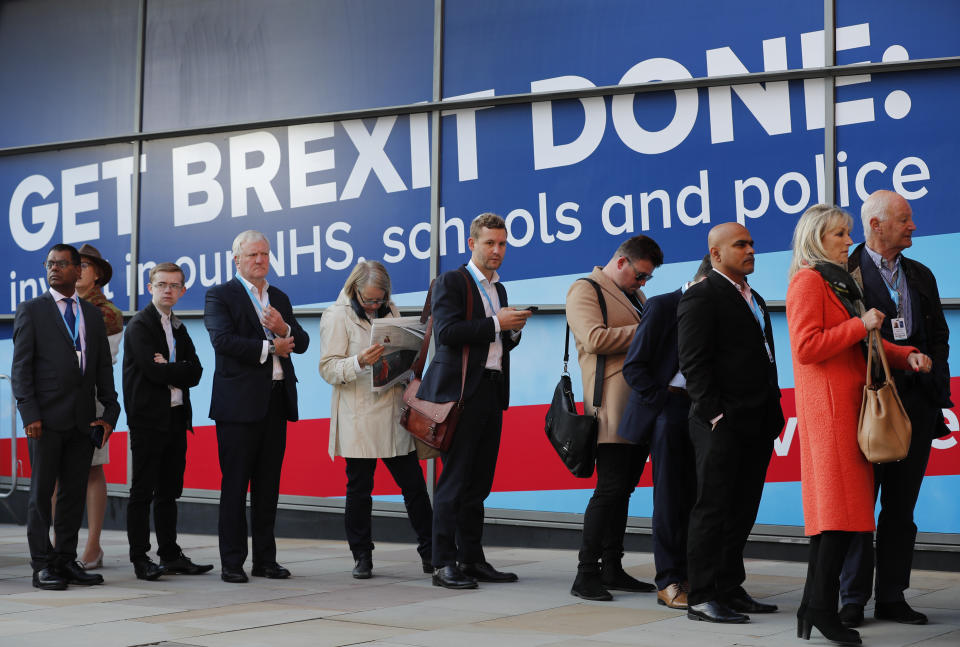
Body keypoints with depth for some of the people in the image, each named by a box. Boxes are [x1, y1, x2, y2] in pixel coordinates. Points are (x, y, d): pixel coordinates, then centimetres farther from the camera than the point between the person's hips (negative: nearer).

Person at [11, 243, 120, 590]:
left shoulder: (93, 314, 14)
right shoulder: (31, 310, 2)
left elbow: (104, 367, 14)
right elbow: (20, 367, -3)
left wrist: (110, 411, 5)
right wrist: (29, 414, -12)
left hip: (82, 419, 4)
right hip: (46, 418, -4)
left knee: (75, 492, 7)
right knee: (41, 491, 0)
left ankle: (67, 560, 15)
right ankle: (42, 565, 4)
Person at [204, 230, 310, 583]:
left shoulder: (280, 298, 18)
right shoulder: (219, 296, 0)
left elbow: (301, 342, 11)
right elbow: (222, 340, -15)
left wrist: (283, 327, -10)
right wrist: (269, 348, -12)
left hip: (276, 401, 6)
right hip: (239, 402, -5)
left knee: (268, 484, 9)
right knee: (235, 484, -2)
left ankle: (265, 559, 16)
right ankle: (232, 562, 4)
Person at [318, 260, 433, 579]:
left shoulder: (390, 311, 13)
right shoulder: (336, 316, -3)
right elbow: (329, 368, -9)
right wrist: (360, 362, -26)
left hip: (394, 414, 4)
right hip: (358, 418, -4)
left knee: (414, 485, 3)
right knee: (359, 489, 2)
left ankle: (430, 552, 10)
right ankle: (362, 557, 13)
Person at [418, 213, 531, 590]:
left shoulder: (498, 289, 21)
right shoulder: (451, 282, -2)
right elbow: (446, 332, -16)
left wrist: (514, 329, 4)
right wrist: (496, 323, -15)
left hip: (492, 391, 7)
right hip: (461, 389, -7)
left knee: (479, 480, 8)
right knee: (455, 477, -8)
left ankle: (471, 559, 13)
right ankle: (443, 564, -6)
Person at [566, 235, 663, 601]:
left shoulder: (634, 295, 25)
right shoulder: (585, 290, -2)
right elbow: (595, 338, -18)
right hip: (612, 407, -9)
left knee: (623, 488, 9)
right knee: (610, 488, -11)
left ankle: (612, 569, 14)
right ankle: (586, 574, -6)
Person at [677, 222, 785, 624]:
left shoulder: (754, 300, 22)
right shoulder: (701, 297, -6)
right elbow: (693, 363, -13)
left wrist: (773, 411, 15)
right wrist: (715, 414, -18)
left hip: (756, 425, 8)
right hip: (723, 425, -8)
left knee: (742, 512, 11)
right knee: (712, 510, -5)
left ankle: (730, 589, 19)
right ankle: (702, 597, -1)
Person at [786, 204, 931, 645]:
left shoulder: (840, 281, 23)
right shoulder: (809, 280, -7)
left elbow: (860, 343, 26)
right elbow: (806, 347, -17)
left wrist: (906, 356, 11)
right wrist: (860, 326, -13)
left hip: (848, 404, 9)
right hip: (828, 405, -9)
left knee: (832, 509, 6)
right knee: (840, 508, -13)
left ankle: (814, 608, 7)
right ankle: (821, 607, -12)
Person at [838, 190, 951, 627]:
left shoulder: (921, 276, 16)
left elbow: (939, 335, 18)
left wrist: (930, 372, 5)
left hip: (915, 405, 6)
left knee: (901, 506, 9)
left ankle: (892, 598, 15)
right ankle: (853, 599, 7)